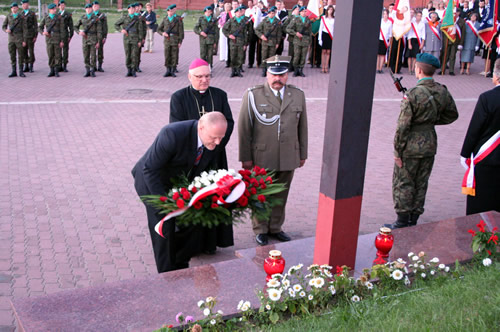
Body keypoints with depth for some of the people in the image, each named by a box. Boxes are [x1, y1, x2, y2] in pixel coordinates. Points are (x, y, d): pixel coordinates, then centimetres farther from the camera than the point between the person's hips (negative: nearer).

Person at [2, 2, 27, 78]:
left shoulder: (21, 17, -1)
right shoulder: (8, 16, 8)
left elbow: (25, 29, -4)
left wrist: (24, 40, -10)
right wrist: (6, 30, -13)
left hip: (19, 38, -3)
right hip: (11, 38, 3)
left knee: (20, 55, -1)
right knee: (12, 55, 3)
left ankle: (21, 72, 6)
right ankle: (14, 72, 9)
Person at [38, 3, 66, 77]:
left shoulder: (59, 17, -2)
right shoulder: (45, 18, 5)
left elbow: (62, 29, -4)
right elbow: (40, 27, 11)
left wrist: (62, 41, -9)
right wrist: (43, 32, -13)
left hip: (57, 39, -2)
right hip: (49, 39, 2)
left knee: (57, 55, 0)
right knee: (50, 55, 4)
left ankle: (56, 71, 8)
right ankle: (52, 71, 13)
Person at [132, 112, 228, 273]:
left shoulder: (212, 140, -16)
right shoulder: (173, 134, -37)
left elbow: (204, 167, 1)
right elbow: (150, 169, -29)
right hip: (152, 181, -6)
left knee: (194, 221, 3)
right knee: (164, 228, -8)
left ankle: (181, 266, 26)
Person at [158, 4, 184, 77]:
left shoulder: (178, 19, 1)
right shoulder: (165, 20, 10)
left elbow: (181, 31, -2)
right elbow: (159, 29, 15)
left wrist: (180, 42, -8)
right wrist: (163, 33, -7)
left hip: (175, 40, -2)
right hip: (167, 40, 3)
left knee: (174, 56, -1)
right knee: (167, 56, 3)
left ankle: (173, 71, 8)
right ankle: (168, 71, 12)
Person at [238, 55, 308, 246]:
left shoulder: (298, 96, 5)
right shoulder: (253, 96, -5)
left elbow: (302, 127, 11)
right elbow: (244, 128, -5)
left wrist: (303, 154, 12)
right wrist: (246, 157, -7)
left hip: (288, 157, 3)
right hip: (261, 158, -3)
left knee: (281, 196, 14)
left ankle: (275, 227, 31)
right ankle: (260, 230, 26)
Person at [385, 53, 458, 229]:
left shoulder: (413, 94, -19)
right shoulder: (442, 92, -1)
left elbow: (403, 126, -18)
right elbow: (452, 115, 14)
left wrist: (397, 151, -11)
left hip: (411, 147, -6)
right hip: (430, 144, 6)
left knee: (403, 183, 7)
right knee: (421, 183, 16)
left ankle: (403, 222, 13)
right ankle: (413, 221, 26)